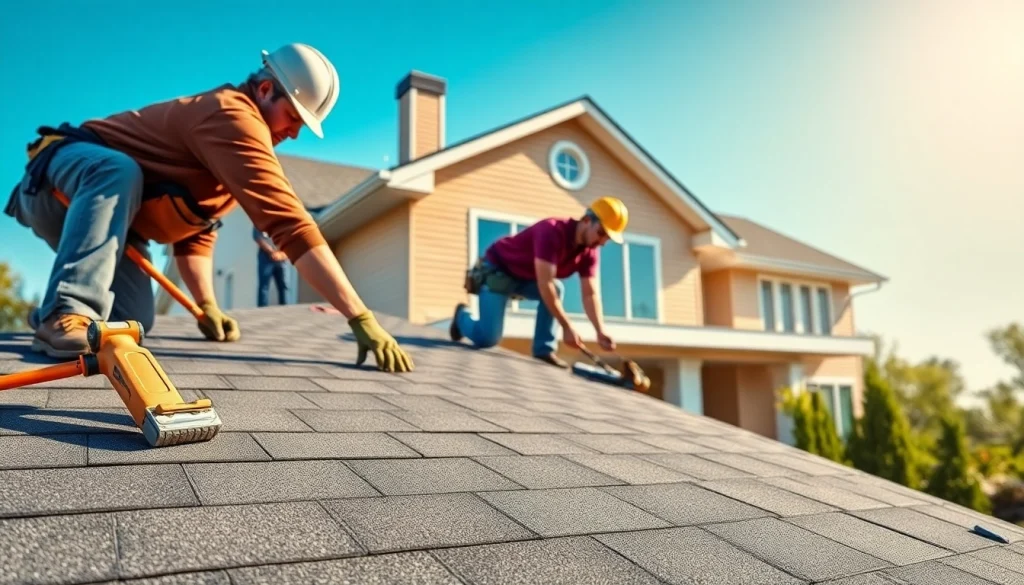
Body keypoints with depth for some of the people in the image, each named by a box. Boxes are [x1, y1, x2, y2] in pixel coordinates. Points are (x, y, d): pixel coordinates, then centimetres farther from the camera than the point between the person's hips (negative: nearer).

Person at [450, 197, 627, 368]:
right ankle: (462, 314, 18)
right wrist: (567, 327, -37)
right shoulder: (552, 231, -33)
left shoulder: (589, 251, -9)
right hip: (497, 269, -7)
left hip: (526, 277, 7)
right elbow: (544, 284, -37)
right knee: (487, 339, -14)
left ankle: (544, 348, -12)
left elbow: (590, 294, -10)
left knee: (556, 289, -22)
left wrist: (600, 331, -25)